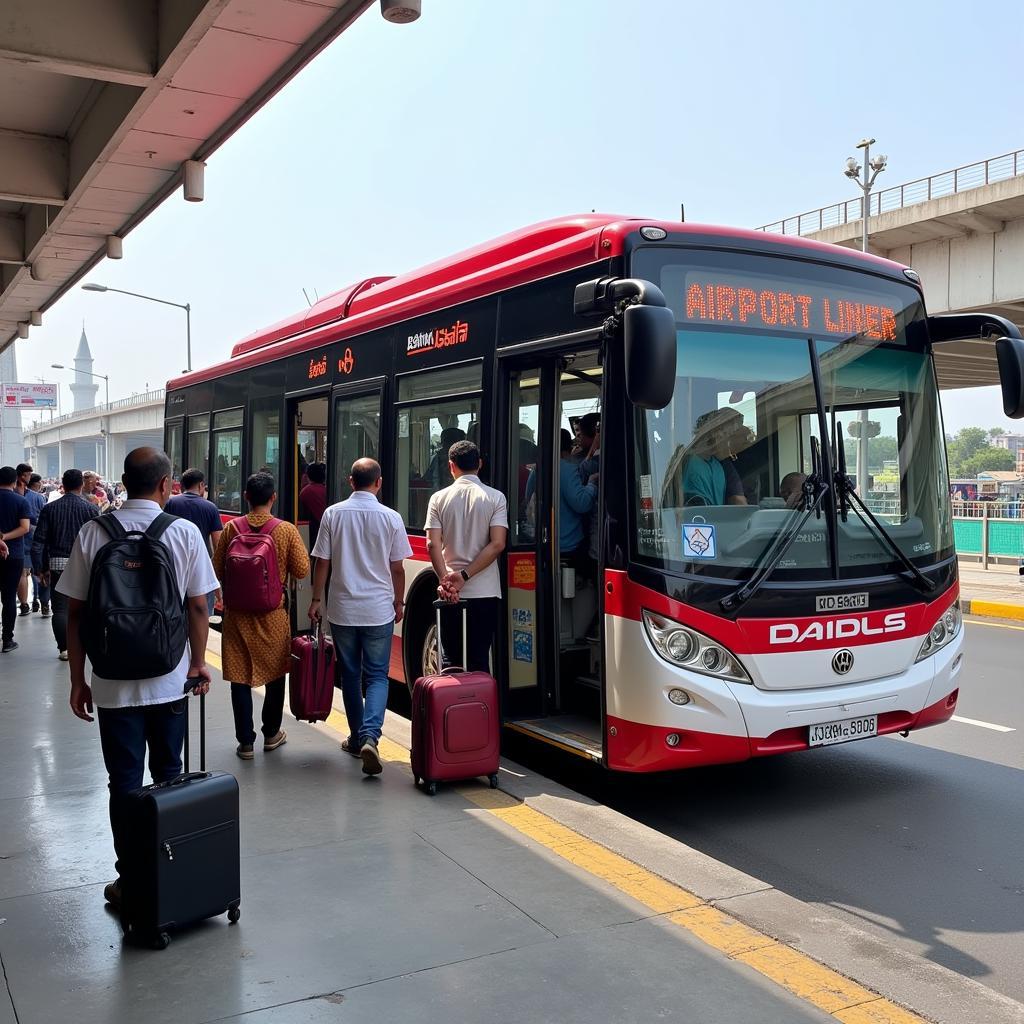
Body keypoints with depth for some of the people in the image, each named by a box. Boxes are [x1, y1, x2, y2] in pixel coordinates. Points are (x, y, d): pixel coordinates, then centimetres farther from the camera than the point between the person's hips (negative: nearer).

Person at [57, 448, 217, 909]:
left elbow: (75, 612, -4)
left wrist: (78, 679, 5)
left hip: (114, 683, 0)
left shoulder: (93, 533, -5)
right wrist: (199, 662, 10)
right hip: (170, 680, 1)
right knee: (168, 776, 16)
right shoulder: (184, 532, -6)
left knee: (124, 783, 9)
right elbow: (198, 607, -4)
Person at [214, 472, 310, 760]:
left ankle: (245, 742, 10)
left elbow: (217, 571, 0)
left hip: (237, 614, 1)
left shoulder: (231, 528, -6)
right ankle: (271, 733, 28)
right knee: (275, 672, 17)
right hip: (273, 614, 0)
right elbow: (302, 571, -7)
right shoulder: (286, 530, -10)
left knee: (240, 676, 7)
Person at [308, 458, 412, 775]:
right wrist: (399, 602, 14)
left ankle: (357, 738, 23)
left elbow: (322, 562, 0)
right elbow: (397, 568, 0)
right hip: (379, 610, -1)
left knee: (350, 674, 15)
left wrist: (316, 600, 11)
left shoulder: (333, 514, -2)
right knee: (377, 676, 5)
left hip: (342, 609, 1)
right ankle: (370, 737, -14)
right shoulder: (391, 517, -5)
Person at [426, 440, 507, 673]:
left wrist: (445, 579, -15)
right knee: (479, 660, 5)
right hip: (484, 592, -1)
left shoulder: (439, 498, 2)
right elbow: (497, 544, -10)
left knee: (449, 658, 10)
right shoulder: (495, 498, -1)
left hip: (450, 593, 1)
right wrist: (465, 575, -12)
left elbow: (433, 545, -8)